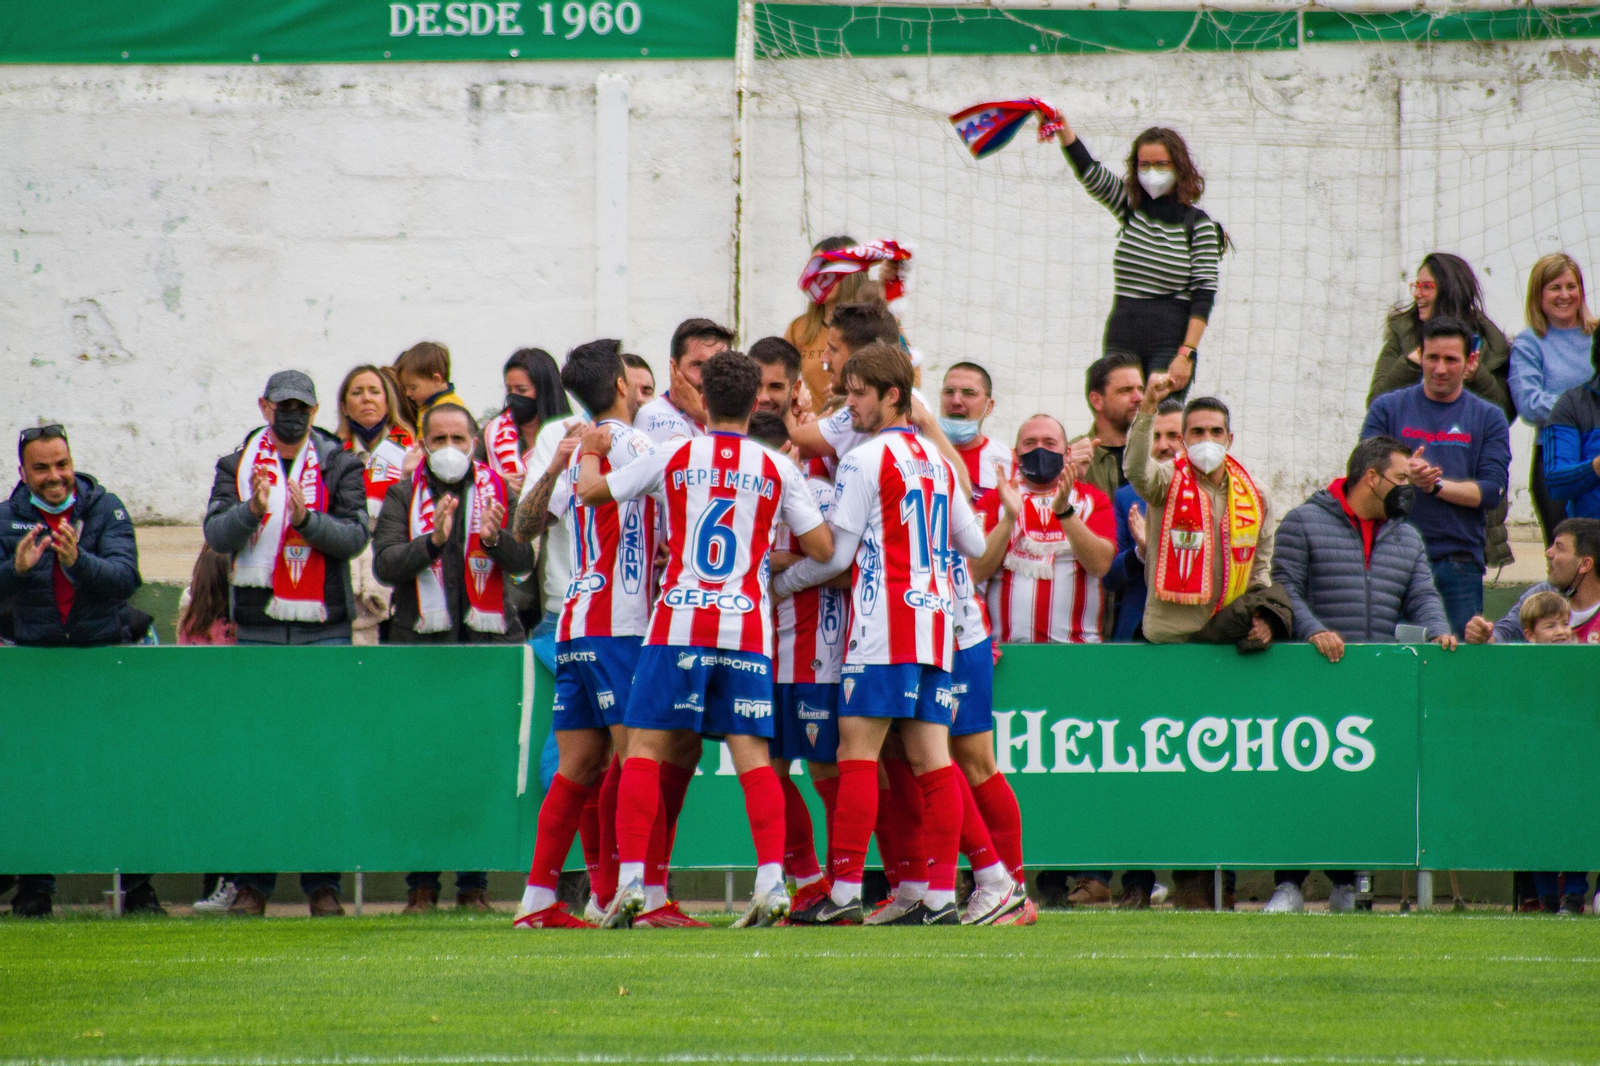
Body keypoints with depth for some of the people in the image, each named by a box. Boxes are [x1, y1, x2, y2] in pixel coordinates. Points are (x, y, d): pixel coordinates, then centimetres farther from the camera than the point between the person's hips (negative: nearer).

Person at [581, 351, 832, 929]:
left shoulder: (673, 458, 2)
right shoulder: (778, 469, 4)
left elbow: (590, 491, 12)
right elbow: (823, 548, 5)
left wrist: (590, 452, 33)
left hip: (678, 622, -1)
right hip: (747, 629, 1)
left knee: (645, 748, 2)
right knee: (753, 755, 0)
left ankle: (629, 881, -7)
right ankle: (771, 880, -11)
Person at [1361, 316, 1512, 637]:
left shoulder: (1488, 418, 10)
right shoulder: (1388, 408, 10)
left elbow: (1492, 491, 1)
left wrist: (1436, 485, -10)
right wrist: (1404, 476, -19)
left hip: (1459, 560, 0)